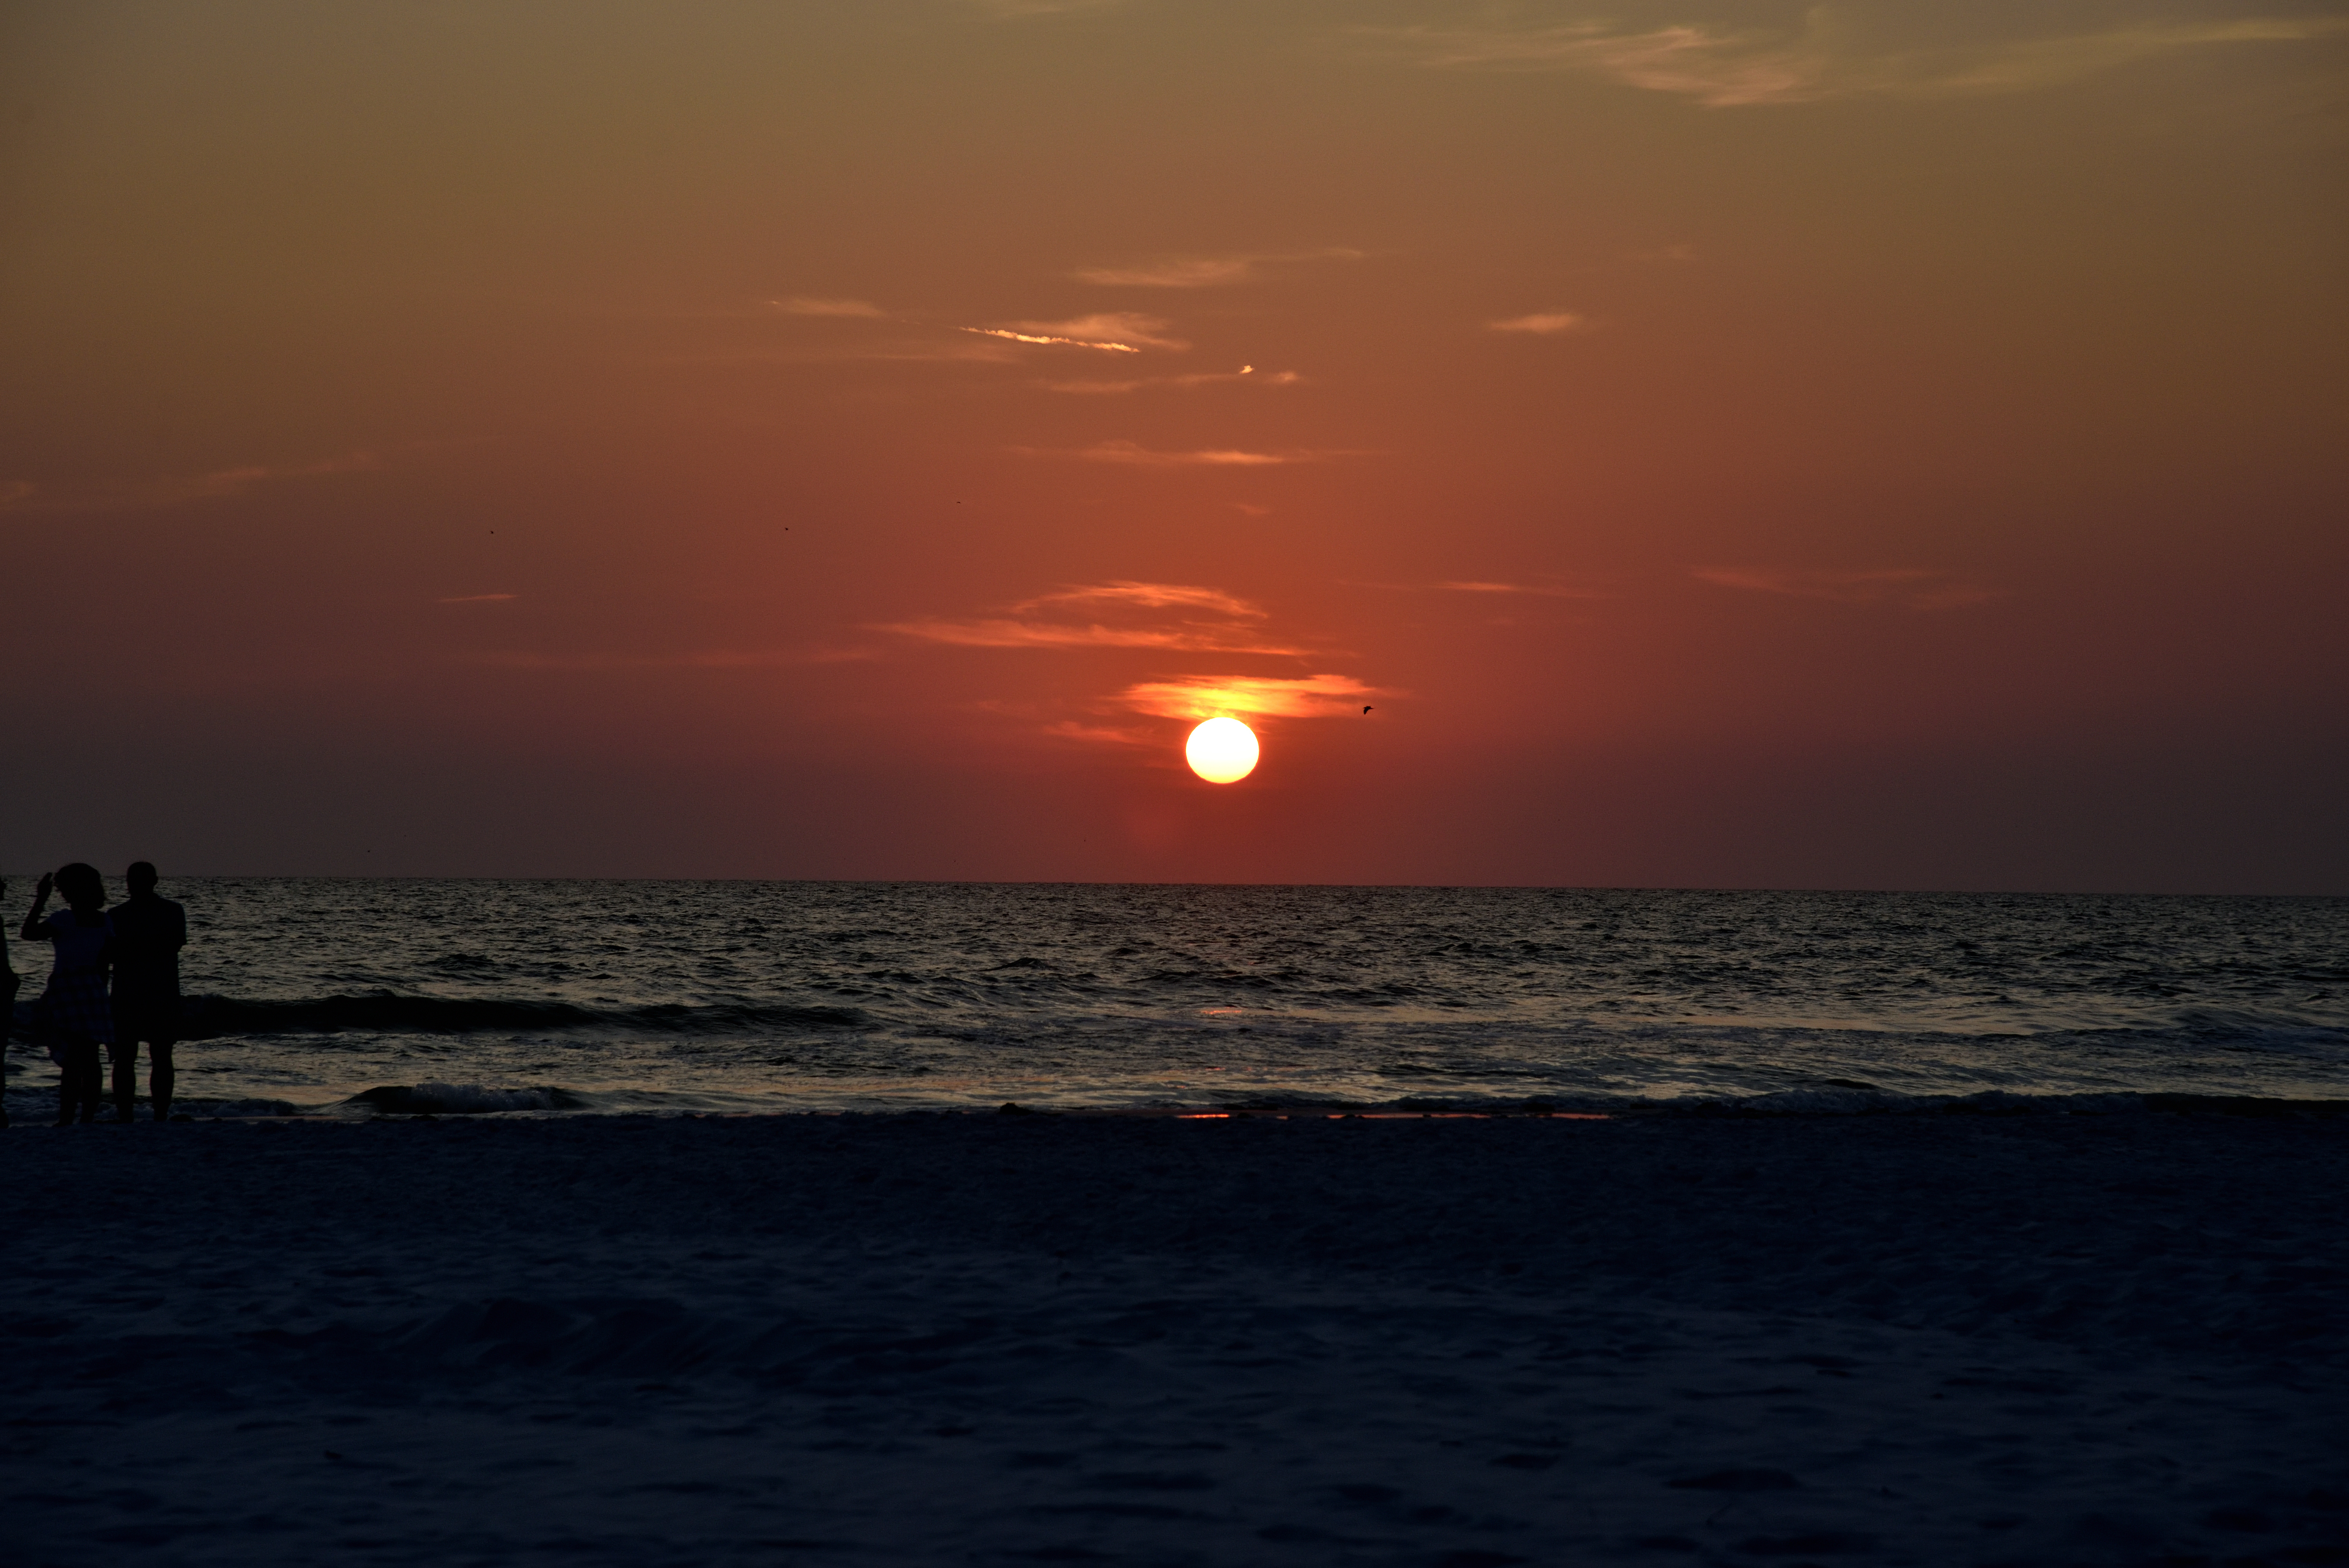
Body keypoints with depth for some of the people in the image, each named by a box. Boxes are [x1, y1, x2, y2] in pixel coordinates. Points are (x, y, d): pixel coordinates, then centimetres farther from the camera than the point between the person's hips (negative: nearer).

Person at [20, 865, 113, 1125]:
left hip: (66, 991, -6)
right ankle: (89, 1117, 13)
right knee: (89, 1060, 10)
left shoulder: (66, 919, -13)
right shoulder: (104, 921, 5)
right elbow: (110, 957, 10)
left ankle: (66, 1121, -10)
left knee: (71, 1061, -8)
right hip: (93, 992, 6)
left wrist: (41, 899, -6)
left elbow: (28, 933, -12)